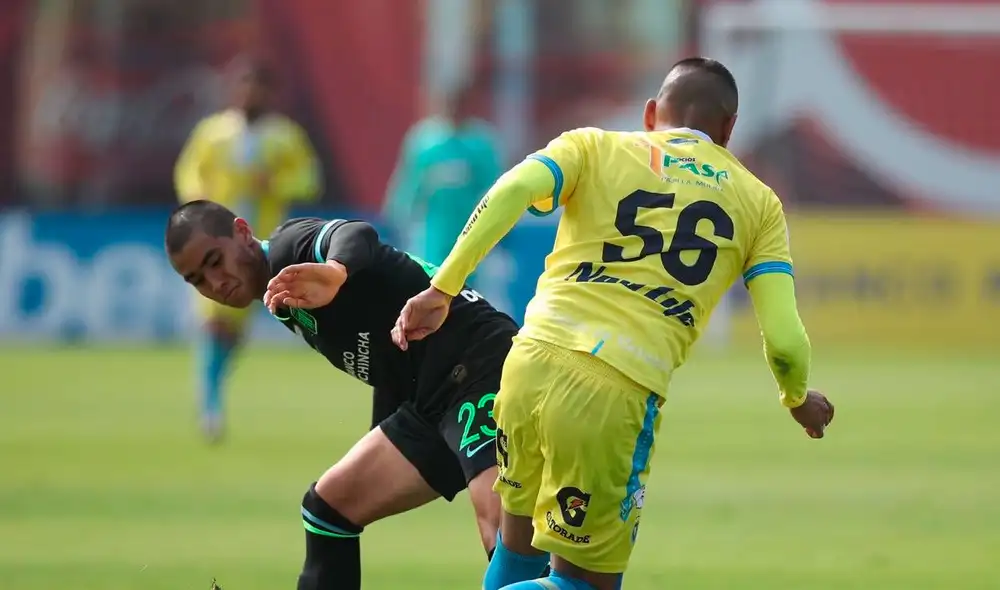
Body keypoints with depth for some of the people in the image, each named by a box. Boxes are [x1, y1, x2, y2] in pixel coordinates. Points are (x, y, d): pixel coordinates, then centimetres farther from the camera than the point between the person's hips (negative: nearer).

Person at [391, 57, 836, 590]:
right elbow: (783, 341, 8)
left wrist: (442, 288, -6)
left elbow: (514, 188, -5)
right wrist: (798, 399, 29)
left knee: (518, 541, 25)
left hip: (532, 361, 2)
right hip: (621, 390, -2)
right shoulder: (758, 203, 16)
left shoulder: (595, 148, 16)